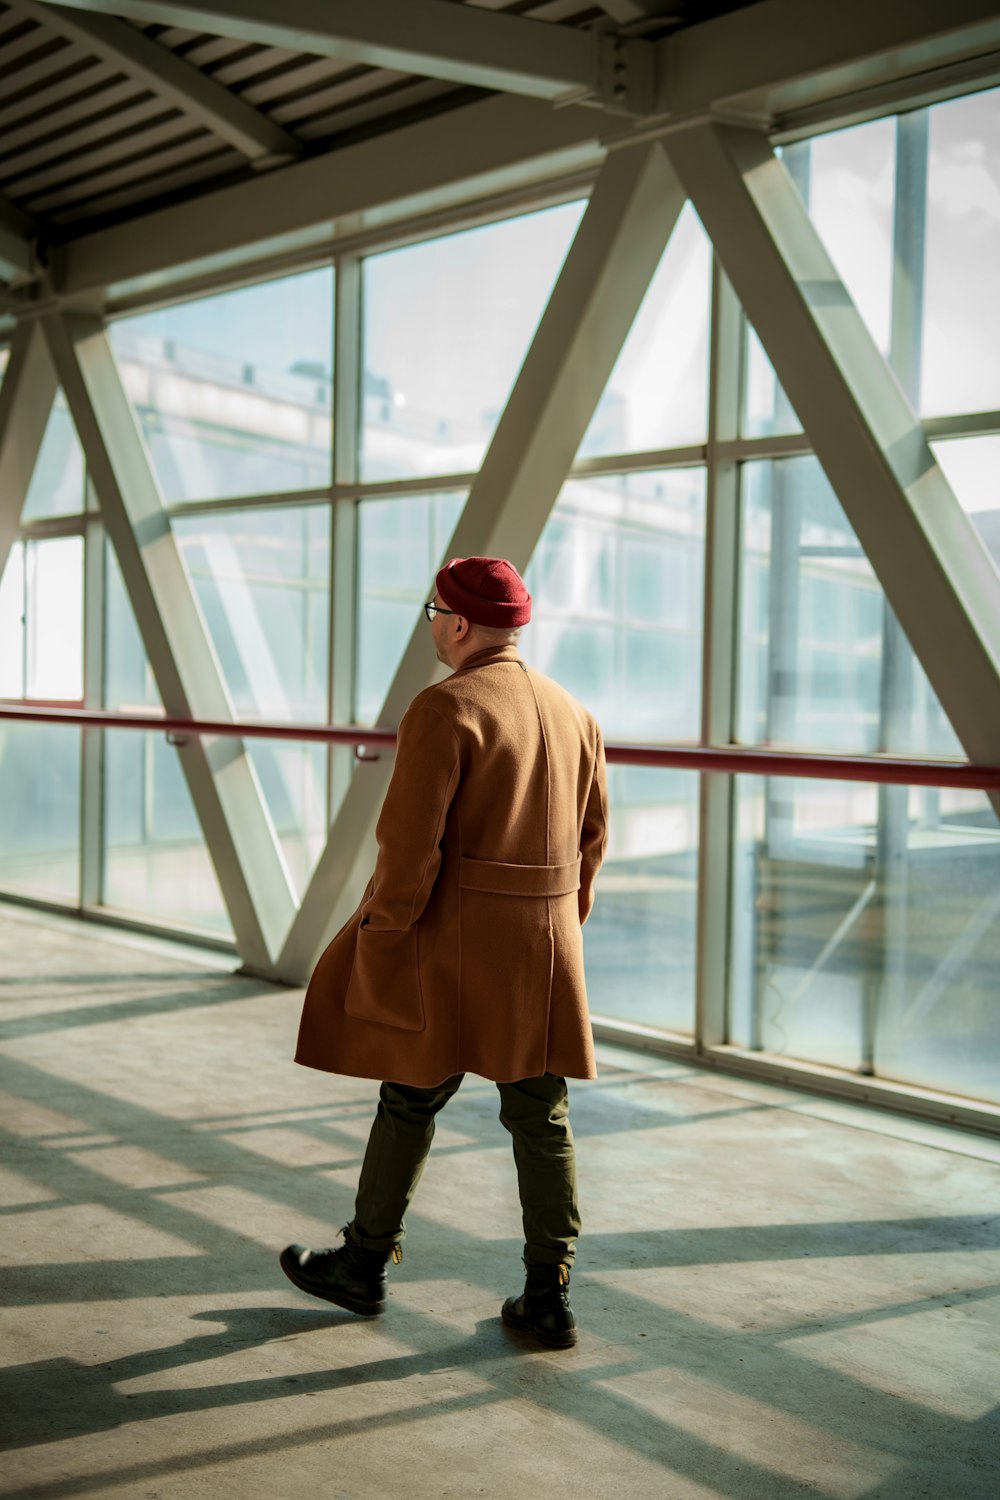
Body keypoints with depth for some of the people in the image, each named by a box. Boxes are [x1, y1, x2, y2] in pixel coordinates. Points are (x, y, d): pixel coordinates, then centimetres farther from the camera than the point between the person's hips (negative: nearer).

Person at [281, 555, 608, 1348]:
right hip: (546, 950, 6)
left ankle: (364, 1265, 28)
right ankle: (549, 1297, 14)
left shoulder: (443, 708, -14)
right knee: (542, 1114, 10)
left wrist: (378, 945, -9)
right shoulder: (573, 713, 8)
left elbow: (410, 844, -19)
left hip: (454, 940, -6)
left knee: (411, 1099, 10)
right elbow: (590, 839, 13)